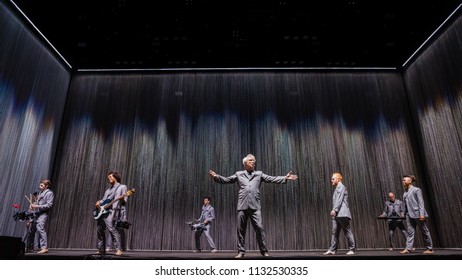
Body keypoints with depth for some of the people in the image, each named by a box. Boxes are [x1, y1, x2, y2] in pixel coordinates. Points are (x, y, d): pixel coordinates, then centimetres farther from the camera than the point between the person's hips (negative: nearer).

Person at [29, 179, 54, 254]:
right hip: (36, 213, 9)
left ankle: (44, 248, -19)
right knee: (31, 229, 14)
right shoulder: (40, 192, 18)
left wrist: (37, 206, -18)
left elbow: (49, 205, -15)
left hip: (42, 214, -9)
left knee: (40, 229, -19)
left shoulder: (49, 193, -7)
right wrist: (33, 205, 7)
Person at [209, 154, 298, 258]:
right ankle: (241, 251, 12)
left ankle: (264, 251, 5)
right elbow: (226, 180, 10)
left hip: (255, 206, 0)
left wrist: (285, 178, -7)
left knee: (259, 228, -7)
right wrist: (216, 177, -6)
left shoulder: (259, 174, 15)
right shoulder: (239, 174, 15)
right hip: (242, 206, 1)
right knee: (241, 229, 3)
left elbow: (272, 179, 6)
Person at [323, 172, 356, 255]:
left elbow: (339, 200, -14)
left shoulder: (341, 187, -2)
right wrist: (334, 211, 14)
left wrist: (334, 210, -21)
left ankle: (352, 249, 3)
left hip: (342, 213, -9)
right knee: (335, 232, 3)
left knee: (347, 231, -3)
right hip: (336, 214, 9)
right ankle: (333, 249, 1)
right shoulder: (336, 189, 23)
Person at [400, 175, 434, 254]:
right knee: (410, 232, 0)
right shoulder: (405, 192, 15)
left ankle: (430, 249, 15)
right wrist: (404, 213, 13)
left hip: (417, 213, -6)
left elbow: (421, 202, -10)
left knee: (425, 231, 5)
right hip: (409, 214, 6)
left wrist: (422, 214, -17)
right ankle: (408, 248, -5)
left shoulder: (416, 190, -4)